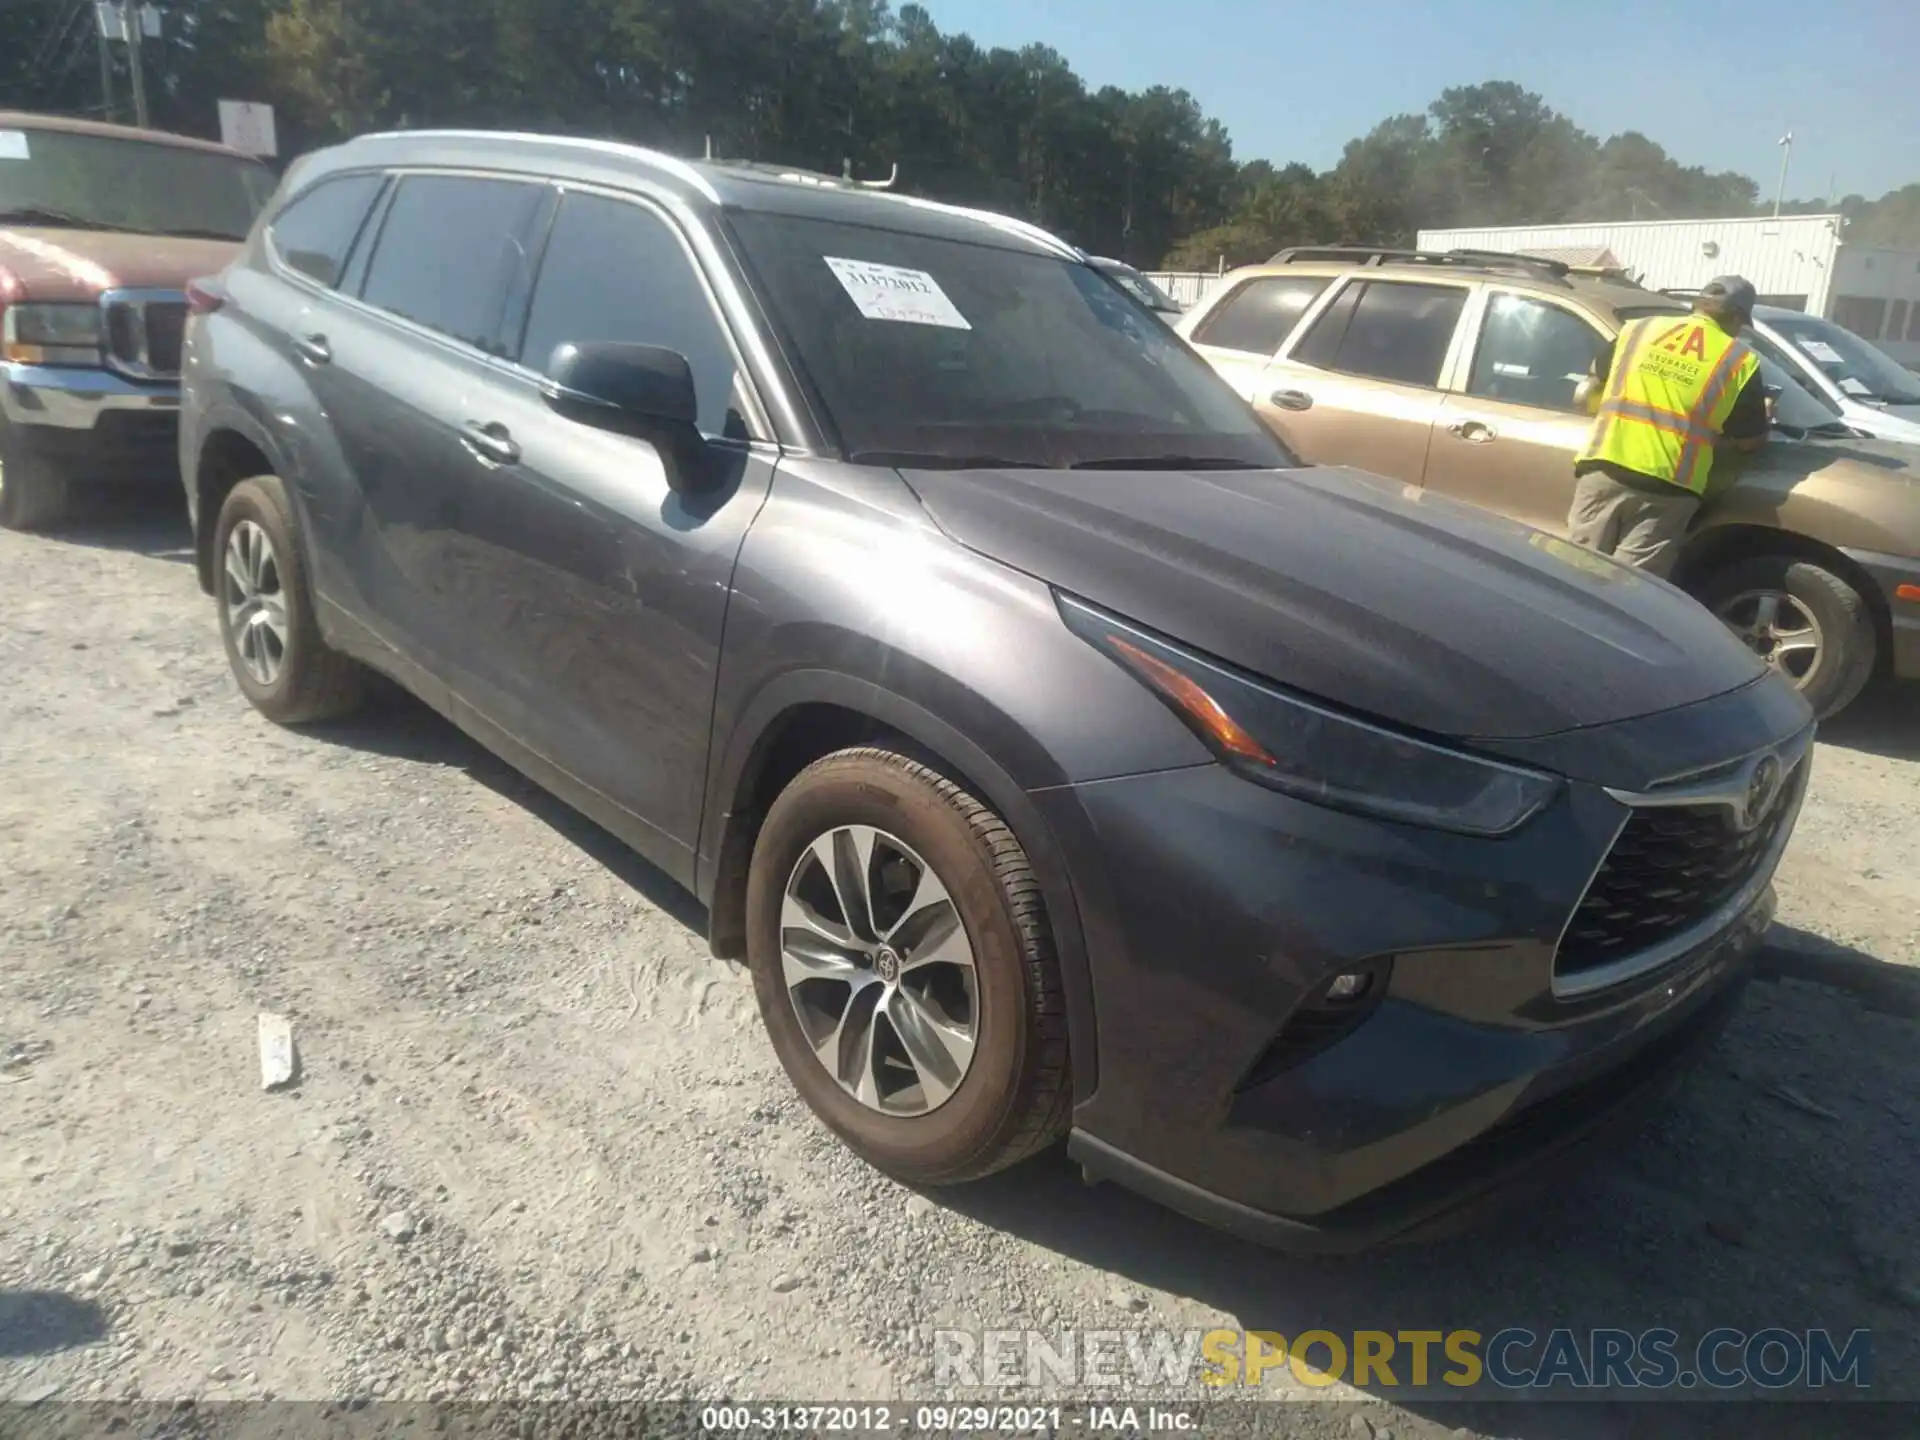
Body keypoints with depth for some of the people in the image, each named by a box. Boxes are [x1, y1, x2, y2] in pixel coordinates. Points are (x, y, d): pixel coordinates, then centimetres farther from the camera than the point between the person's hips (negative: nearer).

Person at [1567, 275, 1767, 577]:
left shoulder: (1639, 328, 14)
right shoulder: (1739, 359, 6)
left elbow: (1595, 382, 26)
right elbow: (1749, 441, 9)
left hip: (1604, 470, 3)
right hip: (1665, 488, -2)